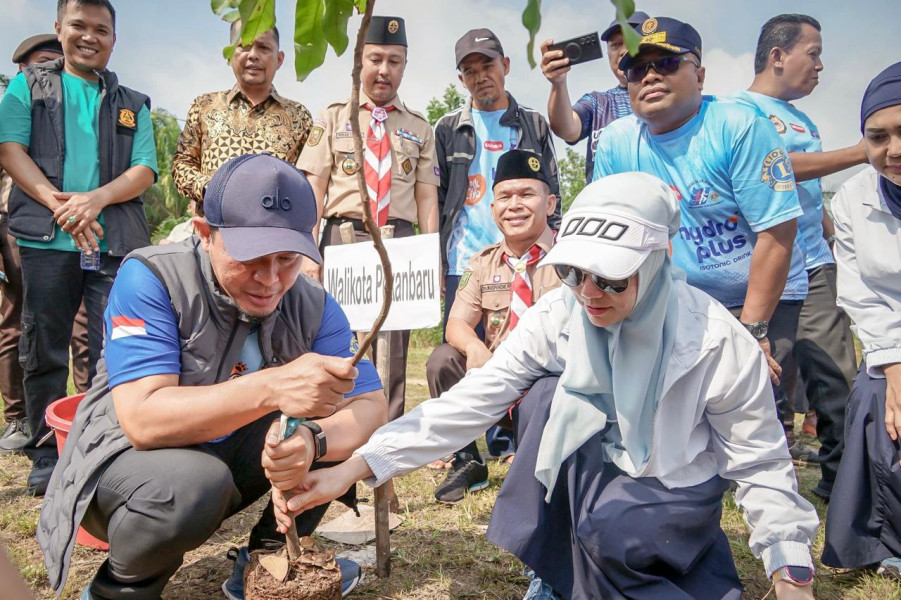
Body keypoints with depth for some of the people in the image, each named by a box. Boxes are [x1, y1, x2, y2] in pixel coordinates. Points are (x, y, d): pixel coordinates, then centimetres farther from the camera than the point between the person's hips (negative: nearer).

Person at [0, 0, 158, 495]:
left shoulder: (132, 104, 17)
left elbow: (144, 170, 5)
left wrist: (97, 198, -14)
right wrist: (58, 203, -15)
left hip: (117, 243, 1)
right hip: (45, 238, 0)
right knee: (44, 350, 5)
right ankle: (46, 457, 17)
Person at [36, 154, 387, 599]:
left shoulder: (313, 307, -13)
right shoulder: (151, 279, -24)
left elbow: (369, 406, -19)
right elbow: (143, 420, -33)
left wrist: (311, 441, -43)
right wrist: (271, 388, -48)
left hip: (236, 455, 5)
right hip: (129, 457, -4)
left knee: (336, 424, -15)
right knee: (192, 485, -36)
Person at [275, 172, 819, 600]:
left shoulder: (718, 342, -21)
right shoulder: (556, 317, -16)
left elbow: (761, 463, -9)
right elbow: (468, 402, -21)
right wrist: (352, 470, -30)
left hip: (677, 490, -2)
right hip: (592, 474, 3)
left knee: (611, 530, -35)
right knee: (547, 395, -26)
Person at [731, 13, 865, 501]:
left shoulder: (803, 121, 22)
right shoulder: (739, 108, -2)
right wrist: (860, 153, -13)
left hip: (816, 268, 7)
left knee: (838, 380, 3)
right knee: (770, 385, -2)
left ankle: (842, 480, 14)